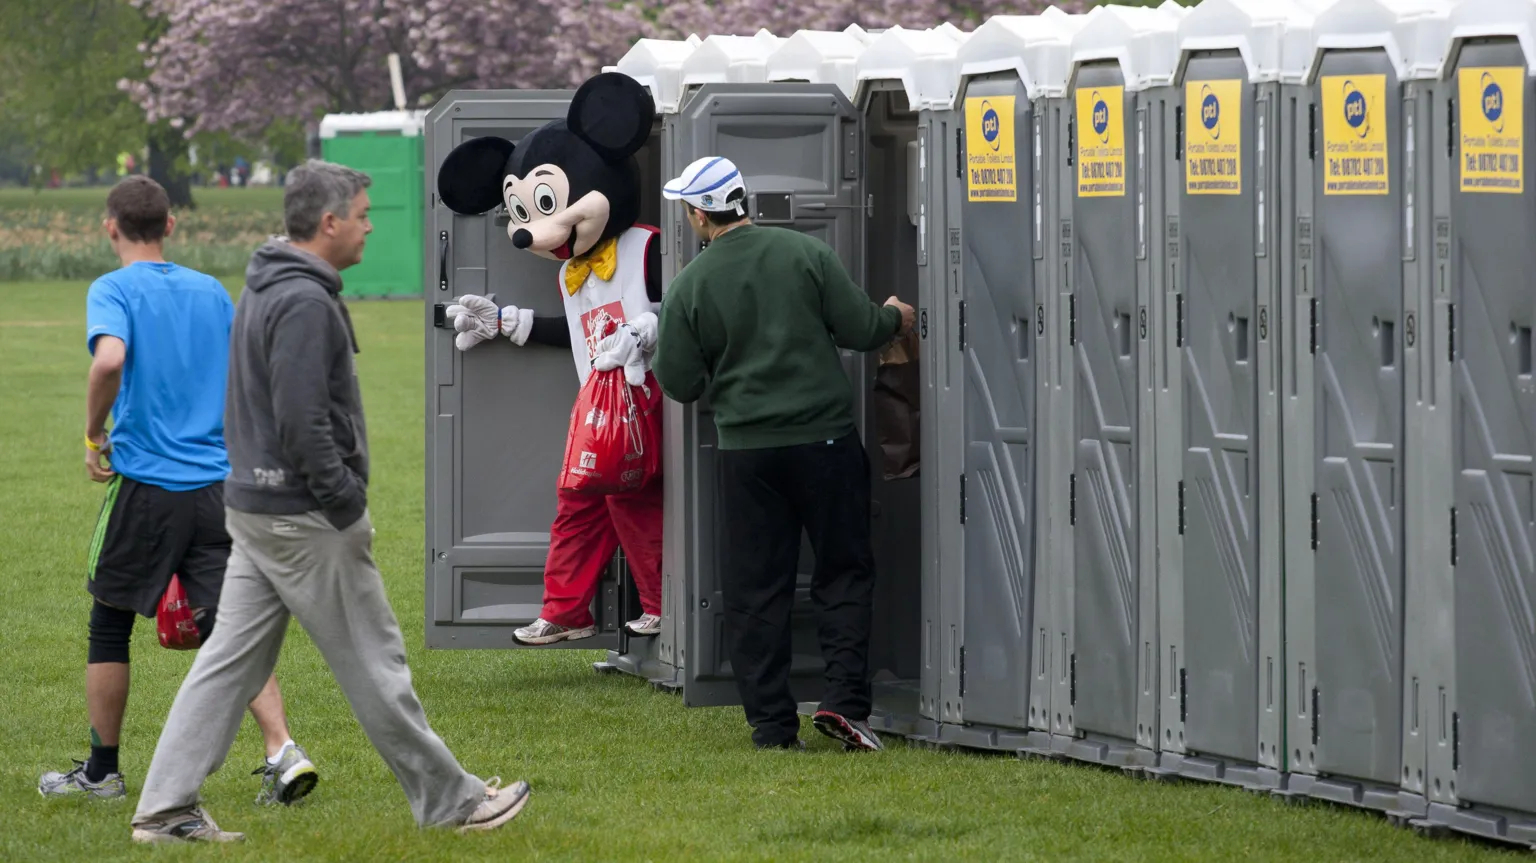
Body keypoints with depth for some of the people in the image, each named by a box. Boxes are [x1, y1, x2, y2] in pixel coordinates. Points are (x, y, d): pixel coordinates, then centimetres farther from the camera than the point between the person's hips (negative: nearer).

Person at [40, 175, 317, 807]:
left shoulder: (113, 291, -5)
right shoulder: (212, 292, 11)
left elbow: (110, 358, -25)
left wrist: (94, 433, -11)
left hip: (144, 483, -4)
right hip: (216, 483, 4)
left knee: (109, 625, 12)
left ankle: (102, 772, 19)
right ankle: (282, 751, -14)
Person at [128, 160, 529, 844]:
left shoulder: (263, 292, 13)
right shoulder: (305, 303, -19)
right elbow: (305, 425, -24)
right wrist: (349, 510, -17)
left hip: (251, 505, 10)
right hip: (304, 518, -10)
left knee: (230, 660, 8)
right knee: (374, 665, 2)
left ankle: (166, 810, 5)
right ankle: (449, 800, 12)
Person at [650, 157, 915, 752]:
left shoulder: (690, 286, -3)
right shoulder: (804, 254, -4)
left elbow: (680, 384, 0)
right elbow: (860, 330, -3)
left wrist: (658, 354, 23)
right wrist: (895, 318, 20)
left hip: (746, 451, 0)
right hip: (824, 439, 0)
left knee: (755, 590, 7)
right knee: (844, 573, 9)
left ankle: (771, 722, 5)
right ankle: (844, 698, -5)